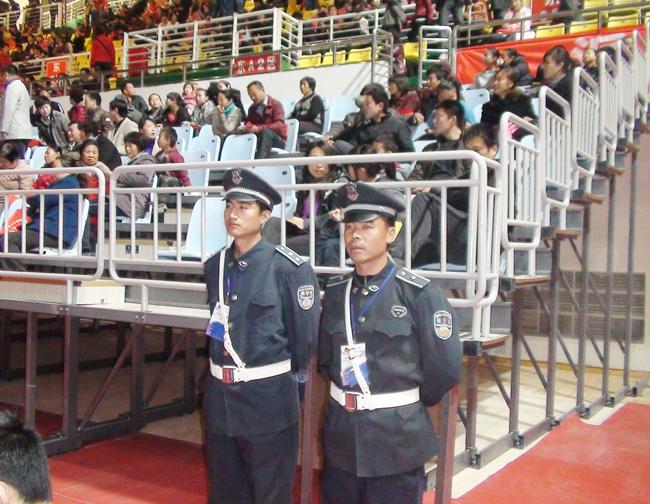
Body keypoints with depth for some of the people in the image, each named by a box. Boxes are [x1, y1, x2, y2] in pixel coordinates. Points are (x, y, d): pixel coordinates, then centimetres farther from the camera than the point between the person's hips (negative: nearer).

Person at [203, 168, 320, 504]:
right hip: (220, 397, 6)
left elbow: (306, 335, -7)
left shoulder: (288, 268, -13)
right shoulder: (215, 266, 6)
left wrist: (288, 378, 3)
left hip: (269, 400, -6)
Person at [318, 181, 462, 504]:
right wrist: (347, 395, 7)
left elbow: (445, 368, -8)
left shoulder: (419, 294, -11)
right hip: (340, 434, 5)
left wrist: (406, 405, 3)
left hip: (397, 436, -4)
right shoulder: (335, 292, 5)